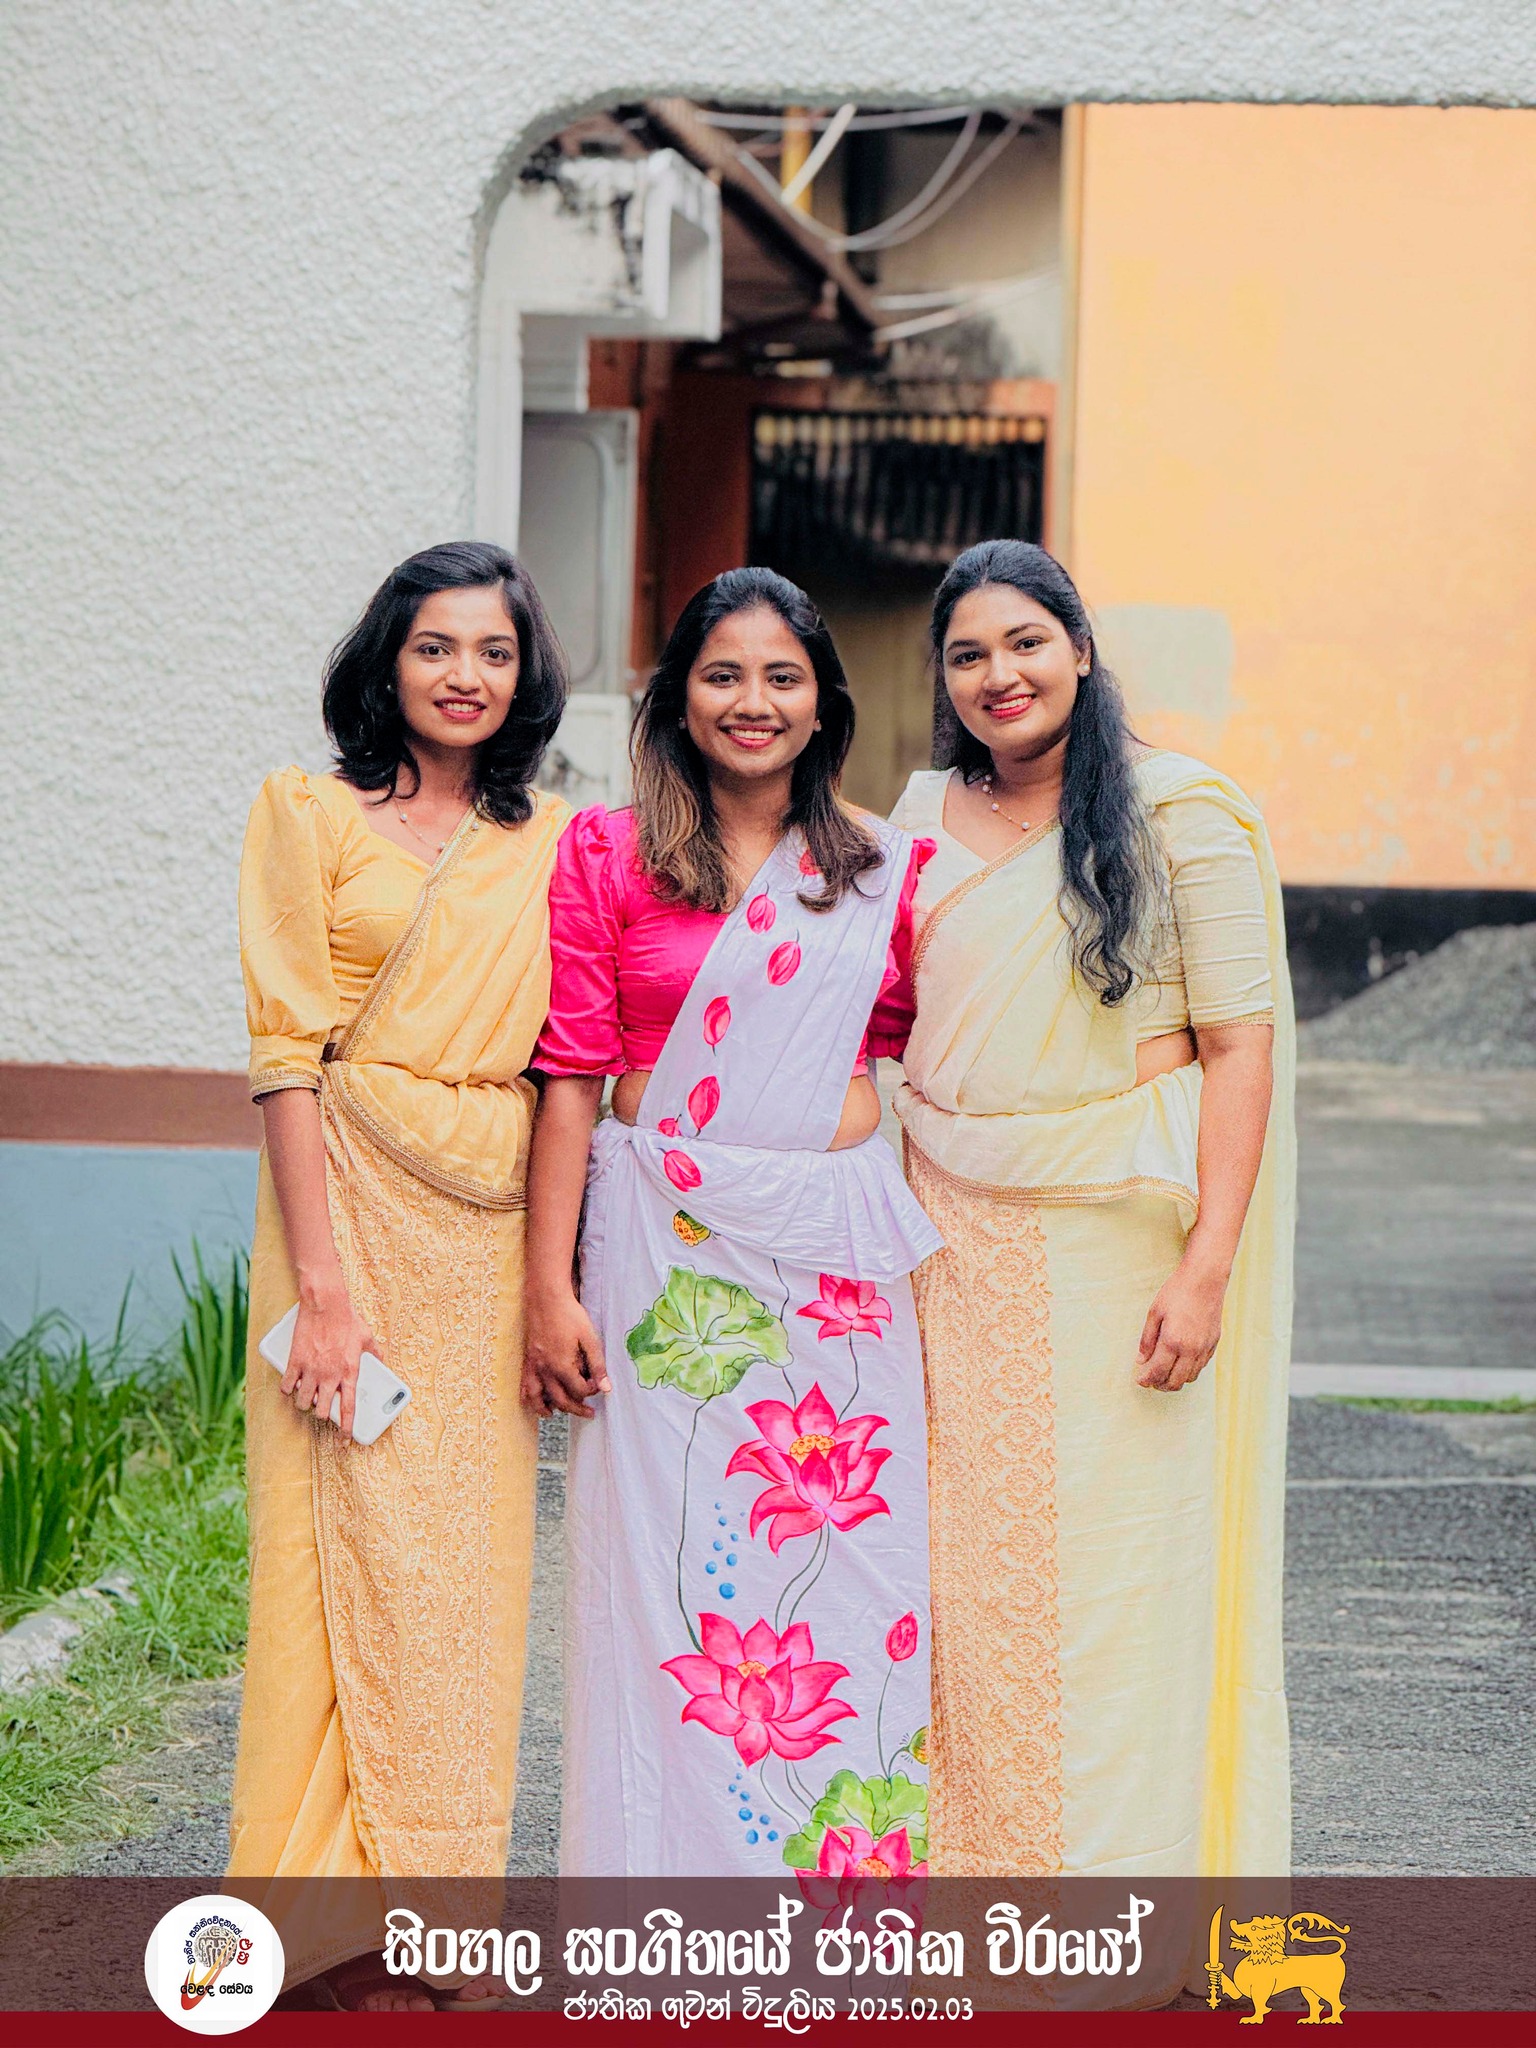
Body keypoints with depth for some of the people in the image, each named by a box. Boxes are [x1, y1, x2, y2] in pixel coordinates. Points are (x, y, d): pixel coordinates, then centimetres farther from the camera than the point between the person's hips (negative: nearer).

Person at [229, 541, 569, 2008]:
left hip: (494, 1225, 4)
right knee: (363, 1545, -4)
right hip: (354, 1200, -4)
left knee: (469, 1554, 7)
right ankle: (356, 1936, 4)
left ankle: (433, 1898, 19)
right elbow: (287, 1052, -7)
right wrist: (321, 1276, -15)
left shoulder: (546, 843, 12)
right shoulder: (312, 814, -1)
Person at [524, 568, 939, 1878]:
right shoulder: (608, 853, 3)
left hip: (842, 1251, 2)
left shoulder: (889, 870, 8)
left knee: (847, 1566, 1)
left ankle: (840, 1874, 12)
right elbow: (570, 1074, 1)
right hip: (664, 1248, -2)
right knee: (666, 1570, -1)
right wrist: (549, 1289, -4)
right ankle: (666, 1931, 8)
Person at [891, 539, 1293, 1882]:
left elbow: (1240, 1044, -9)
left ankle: (1121, 1874, 9)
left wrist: (1207, 1264, -17)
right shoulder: (925, 819, 11)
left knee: (1120, 1568, -2)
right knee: (968, 1561, 5)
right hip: (956, 1239, 5)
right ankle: (979, 1859, 17)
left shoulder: (1181, 812, -5)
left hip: (1122, 1234, -4)